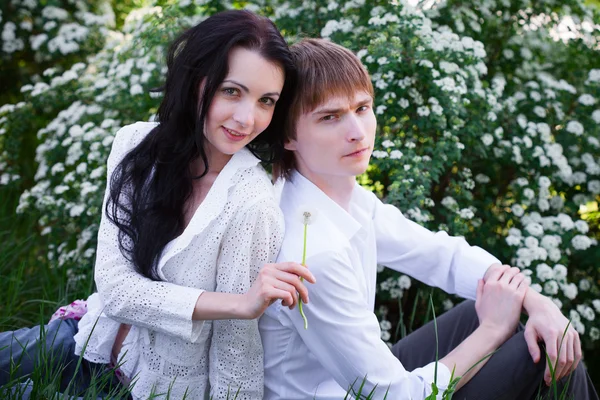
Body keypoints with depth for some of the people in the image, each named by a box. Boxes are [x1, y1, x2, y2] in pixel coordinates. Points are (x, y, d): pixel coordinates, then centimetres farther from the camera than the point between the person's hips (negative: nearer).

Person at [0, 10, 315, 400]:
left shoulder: (251, 204, -29)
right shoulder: (136, 144, -14)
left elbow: (234, 348, -21)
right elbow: (112, 284, -18)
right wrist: (238, 303, -31)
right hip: (95, 336, 4)